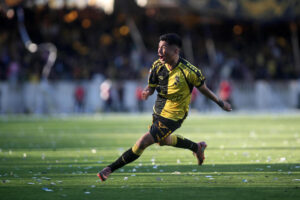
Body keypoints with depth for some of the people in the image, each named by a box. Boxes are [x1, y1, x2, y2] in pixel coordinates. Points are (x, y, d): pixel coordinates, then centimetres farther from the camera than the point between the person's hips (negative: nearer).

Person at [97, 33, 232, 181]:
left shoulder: (189, 71, -25)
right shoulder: (158, 66, -10)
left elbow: (203, 89, -8)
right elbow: (151, 86, 1)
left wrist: (220, 103, 4)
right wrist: (147, 92, -24)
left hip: (173, 116, -7)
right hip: (158, 111, 7)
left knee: (142, 143, -12)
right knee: (163, 140, 31)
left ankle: (110, 169, -2)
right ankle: (197, 147, 51)